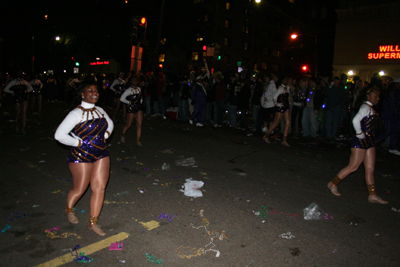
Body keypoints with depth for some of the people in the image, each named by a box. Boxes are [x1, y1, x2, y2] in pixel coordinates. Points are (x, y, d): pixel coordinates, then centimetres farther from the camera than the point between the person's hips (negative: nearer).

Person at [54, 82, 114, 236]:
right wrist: (79, 143, -15)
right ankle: (69, 209, 43)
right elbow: (59, 135, -18)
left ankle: (93, 223, 17)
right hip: (81, 156, -5)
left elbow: (110, 124, 25)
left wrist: (106, 134, 7)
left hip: (101, 155, 6)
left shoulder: (100, 111, 5)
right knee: (79, 189, 9)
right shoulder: (76, 113, -15)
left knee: (99, 188, 3)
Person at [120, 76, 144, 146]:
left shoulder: (139, 89, 7)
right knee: (128, 125, 6)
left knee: (139, 124, -3)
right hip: (131, 109, -4)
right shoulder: (128, 90, -10)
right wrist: (129, 102, -10)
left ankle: (138, 140, 3)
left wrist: (141, 101, 8)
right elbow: (122, 99, -12)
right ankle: (123, 135, 34)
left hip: (139, 109, 4)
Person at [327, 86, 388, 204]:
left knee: (370, 168, 10)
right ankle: (333, 184, 12)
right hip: (360, 142, -9)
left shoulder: (370, 108, 14)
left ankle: (372, 195, 16)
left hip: (369, 142, 9)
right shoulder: (366, 107, -15)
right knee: (353, 166, -3)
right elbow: (355, 120, -32)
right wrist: (360, 134, -22)